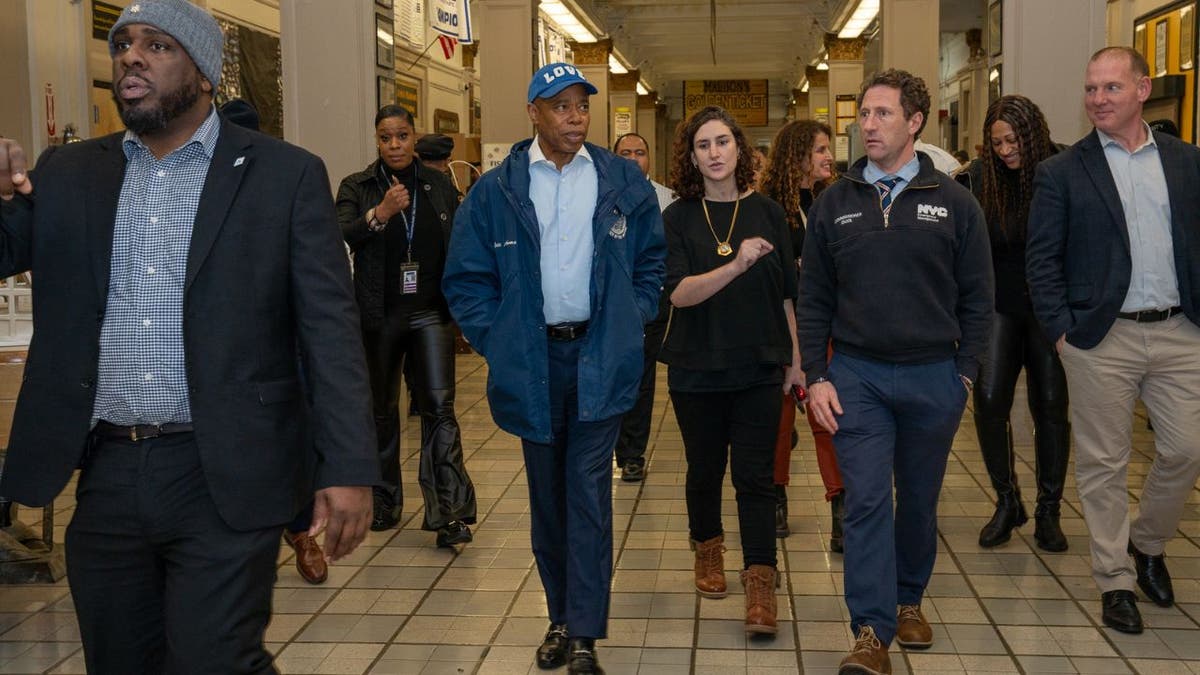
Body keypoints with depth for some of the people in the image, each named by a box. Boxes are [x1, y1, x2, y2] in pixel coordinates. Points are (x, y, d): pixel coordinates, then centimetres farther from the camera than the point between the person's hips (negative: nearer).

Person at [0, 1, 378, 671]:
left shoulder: (284, 174, -3)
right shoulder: (67, 174, 9)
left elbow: (330, 329, -6)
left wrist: (349, 469, -13)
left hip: (224, 477, -4)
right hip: (106, 474, 5)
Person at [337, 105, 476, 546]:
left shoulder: (439, 185, 7)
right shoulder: (356, 187, 2)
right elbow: (341, 233, -15)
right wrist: (379, 214, -30)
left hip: (431, 312, 0)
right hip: (379, 314, 0)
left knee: (439, 405, -9)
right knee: (382, 410, 11)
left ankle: (450, 511, -11)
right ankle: (384, 503, 25)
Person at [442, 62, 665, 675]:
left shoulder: (624, 181, 3)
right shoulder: (495, 190, 0)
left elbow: (652, 261, 12)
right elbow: (465, 278, 4)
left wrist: (632, 322, 2)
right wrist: (495, 340, -3)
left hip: (601, 358, -1)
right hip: (531, 363, 1)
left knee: (589, 493, -2)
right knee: (546, 493, 11)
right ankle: (560, 617, 26)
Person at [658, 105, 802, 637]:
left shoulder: (767, 213, 1)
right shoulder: (678, 218, -3)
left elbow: (786, 293, 7)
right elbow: (678, 292, -17)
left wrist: (795, 357, 9)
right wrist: (737, 264, -30)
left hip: (759, 367, 0)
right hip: (697, 368, 0)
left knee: (754, 475, -3)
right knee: (704, 469, 15)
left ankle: (760, 585, 1)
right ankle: (707, 552, 37)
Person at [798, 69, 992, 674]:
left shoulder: (953, 203, 1)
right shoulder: (834, 204, 4)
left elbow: (976, 297, 4)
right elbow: (813, 299, 6)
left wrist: (964, 372, -2)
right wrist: (816, 377, -1)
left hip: (933, 377, 1)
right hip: (857, 375, 0)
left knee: (918, 501, 13)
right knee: (866, 500, -6)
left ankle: (908, 599, 35)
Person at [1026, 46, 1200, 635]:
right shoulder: (1062, 172, 1)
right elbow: (1041, 259, -1)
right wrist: (1061, 330, -8)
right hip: (1101, 338, -2)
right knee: (1103, 464, 4)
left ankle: (1147, 543, 31)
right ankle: (1115, 580, 18)